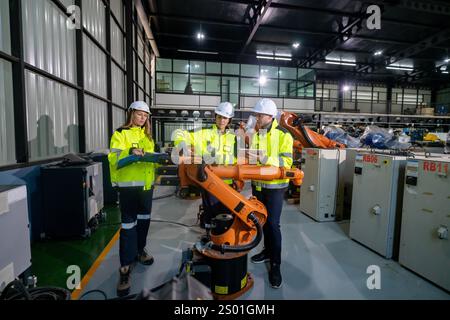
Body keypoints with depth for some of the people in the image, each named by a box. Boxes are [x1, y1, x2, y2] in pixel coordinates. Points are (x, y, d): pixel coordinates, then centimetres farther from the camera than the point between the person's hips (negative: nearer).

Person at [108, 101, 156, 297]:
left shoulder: (147, 135, 16)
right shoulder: (120, 134, -4)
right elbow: (113, 159, -16)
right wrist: (130, 152, -33)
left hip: (146, 184, 7)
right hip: (129, 185, -6)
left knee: (144, 219, 17)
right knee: (128, 225, -5)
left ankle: (139, 250, 37)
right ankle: (125, 267, 5)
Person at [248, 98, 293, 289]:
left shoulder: (283, 135, -11)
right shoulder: (254, 134, 5)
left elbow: (286, 162, -18)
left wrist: (265, 159, -29)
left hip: (275, 186, -5)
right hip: (258, 184, 6)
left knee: (273, 223, -3)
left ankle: (275, 264, 13)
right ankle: (268, 250, 37)